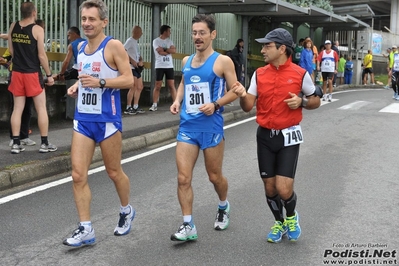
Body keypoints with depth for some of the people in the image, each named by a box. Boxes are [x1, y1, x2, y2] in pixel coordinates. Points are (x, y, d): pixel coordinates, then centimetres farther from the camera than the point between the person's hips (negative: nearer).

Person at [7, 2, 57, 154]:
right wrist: (49, 75, -4)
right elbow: (41, 55, -12)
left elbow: (11, 50, 11)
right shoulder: (37, 29, -11)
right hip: (33, 73, -5)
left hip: (17, 73, 5)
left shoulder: (13, 27, 5)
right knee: (41, 108, 4)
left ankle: (16, 144, 7)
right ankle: (44, 144, 7)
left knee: (18, 108, 8)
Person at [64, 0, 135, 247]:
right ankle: (86, 229, 4)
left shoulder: (114, 46, -10)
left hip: (107, 119, -6)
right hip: (83, 118, 6)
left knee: (114, 171, 10)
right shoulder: (81, 47, 11)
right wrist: (76, 86, 4)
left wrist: (100, 82, -25)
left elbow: (129, 80, -14)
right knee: (78, 175, -3)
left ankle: (127, 211, 36)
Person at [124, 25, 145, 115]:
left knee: (140, 87, 13)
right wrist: (132, 61, -23)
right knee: (133, 87, -13)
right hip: (131, 67, -10)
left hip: (137, 67, 10)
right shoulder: (130, 40, -9)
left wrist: (141, 60, 5)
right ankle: (128, 108, -7)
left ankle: (135, 107, 20)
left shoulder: (136, 42, 18)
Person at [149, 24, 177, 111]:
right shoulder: (156, 41, -3)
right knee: (157, 86, 0)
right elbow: (160, 52, -15)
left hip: (169, 66, 4)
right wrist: (169, 51, -4)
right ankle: (154, 105, 6)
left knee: (172, 85, 3)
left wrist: (164, 49, -9)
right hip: (159, 66, -4)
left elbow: (174, 50, -2)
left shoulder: (169, 41, 12)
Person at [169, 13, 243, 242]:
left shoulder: (223, 61, -6)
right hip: (187, 126, 4)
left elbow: (235, 91, -5)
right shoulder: (187, 61, 10)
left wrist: (216, 105, -19)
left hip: (211, 126, -4)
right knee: (183, 178, -4)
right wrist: (177, 100, 5)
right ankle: (188, 226, 4)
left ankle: (224, 207, 42)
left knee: (215, 176, 12)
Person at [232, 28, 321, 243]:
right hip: (265, 136, 3)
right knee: (269, 188, 9)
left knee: (284, 189, -10)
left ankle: (291, 216, 24)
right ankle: (279, 222, 35)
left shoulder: (300, 74, -6)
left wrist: (301, 102, -15)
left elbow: (316, 100, 5)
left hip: (288, 136, -3)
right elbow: (248, 106, -1)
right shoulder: (259, 74, 2)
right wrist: (242, 96, -22)